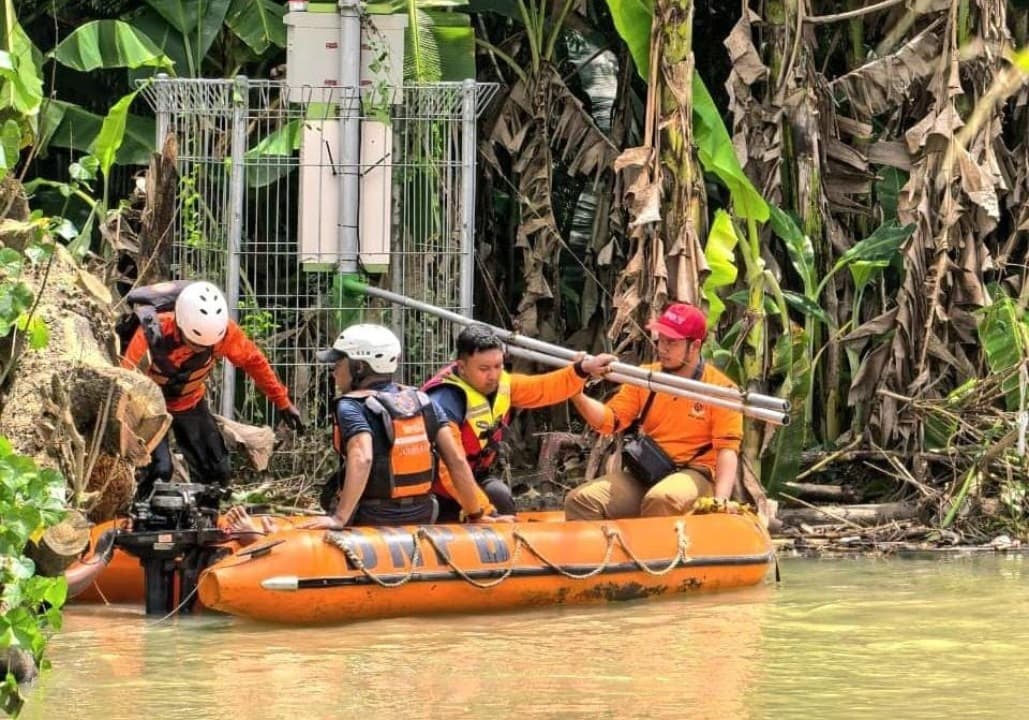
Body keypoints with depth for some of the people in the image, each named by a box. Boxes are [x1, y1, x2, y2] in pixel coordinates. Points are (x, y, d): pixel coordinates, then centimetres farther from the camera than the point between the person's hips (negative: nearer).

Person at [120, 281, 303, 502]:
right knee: (158, 471, -23)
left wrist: (283, 403, -2)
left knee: (217, 472, 2)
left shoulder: (223, 330, -27)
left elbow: (253, 361, -10)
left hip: (190, 403, 4)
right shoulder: (152, 335, -39)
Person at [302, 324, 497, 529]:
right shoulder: (421, 401, 8)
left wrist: (339, 519, -30)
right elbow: (456, 460, 4)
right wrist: (476, 515, 11)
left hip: (369, 520, -6)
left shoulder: (351, 407, -8)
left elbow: (361, 459, -26)